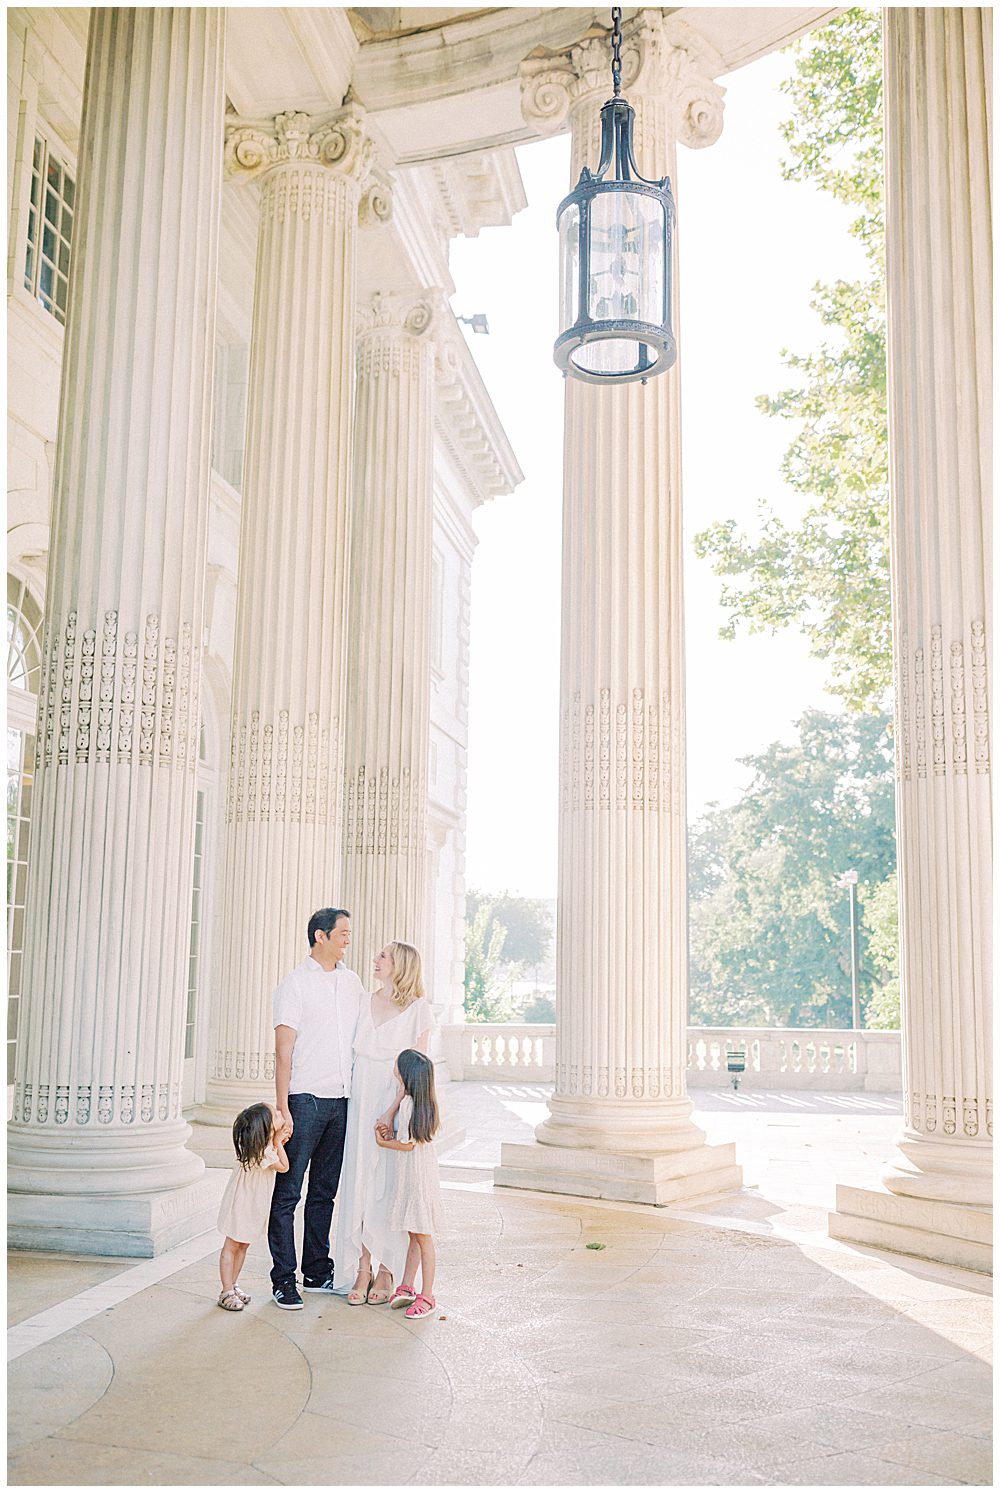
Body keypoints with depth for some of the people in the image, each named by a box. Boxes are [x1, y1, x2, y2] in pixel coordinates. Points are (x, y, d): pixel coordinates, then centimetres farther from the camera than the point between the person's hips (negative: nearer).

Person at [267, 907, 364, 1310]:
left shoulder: (351, 982, 12)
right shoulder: (295, 984, -5)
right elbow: (284, 1049, -8)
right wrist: (282, 1107, -13)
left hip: (341, 1101, 6)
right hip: (305, 1099, -6)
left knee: (325, 1190, 13)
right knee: (287, 1192, -1)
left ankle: (317, 1271, 22)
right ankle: (283, 1280, 5)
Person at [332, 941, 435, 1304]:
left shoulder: (418, 1009, -4)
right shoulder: (363, 1003, 10)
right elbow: (352, 1054, 10)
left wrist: (392, 1111, -16)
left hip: (395, 1104, -4)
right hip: (360, 1104, 4)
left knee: (389, 1185, 0)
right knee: (358, 1182, 4)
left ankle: (387, 1270, 11)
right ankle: (361, 1267, 12)